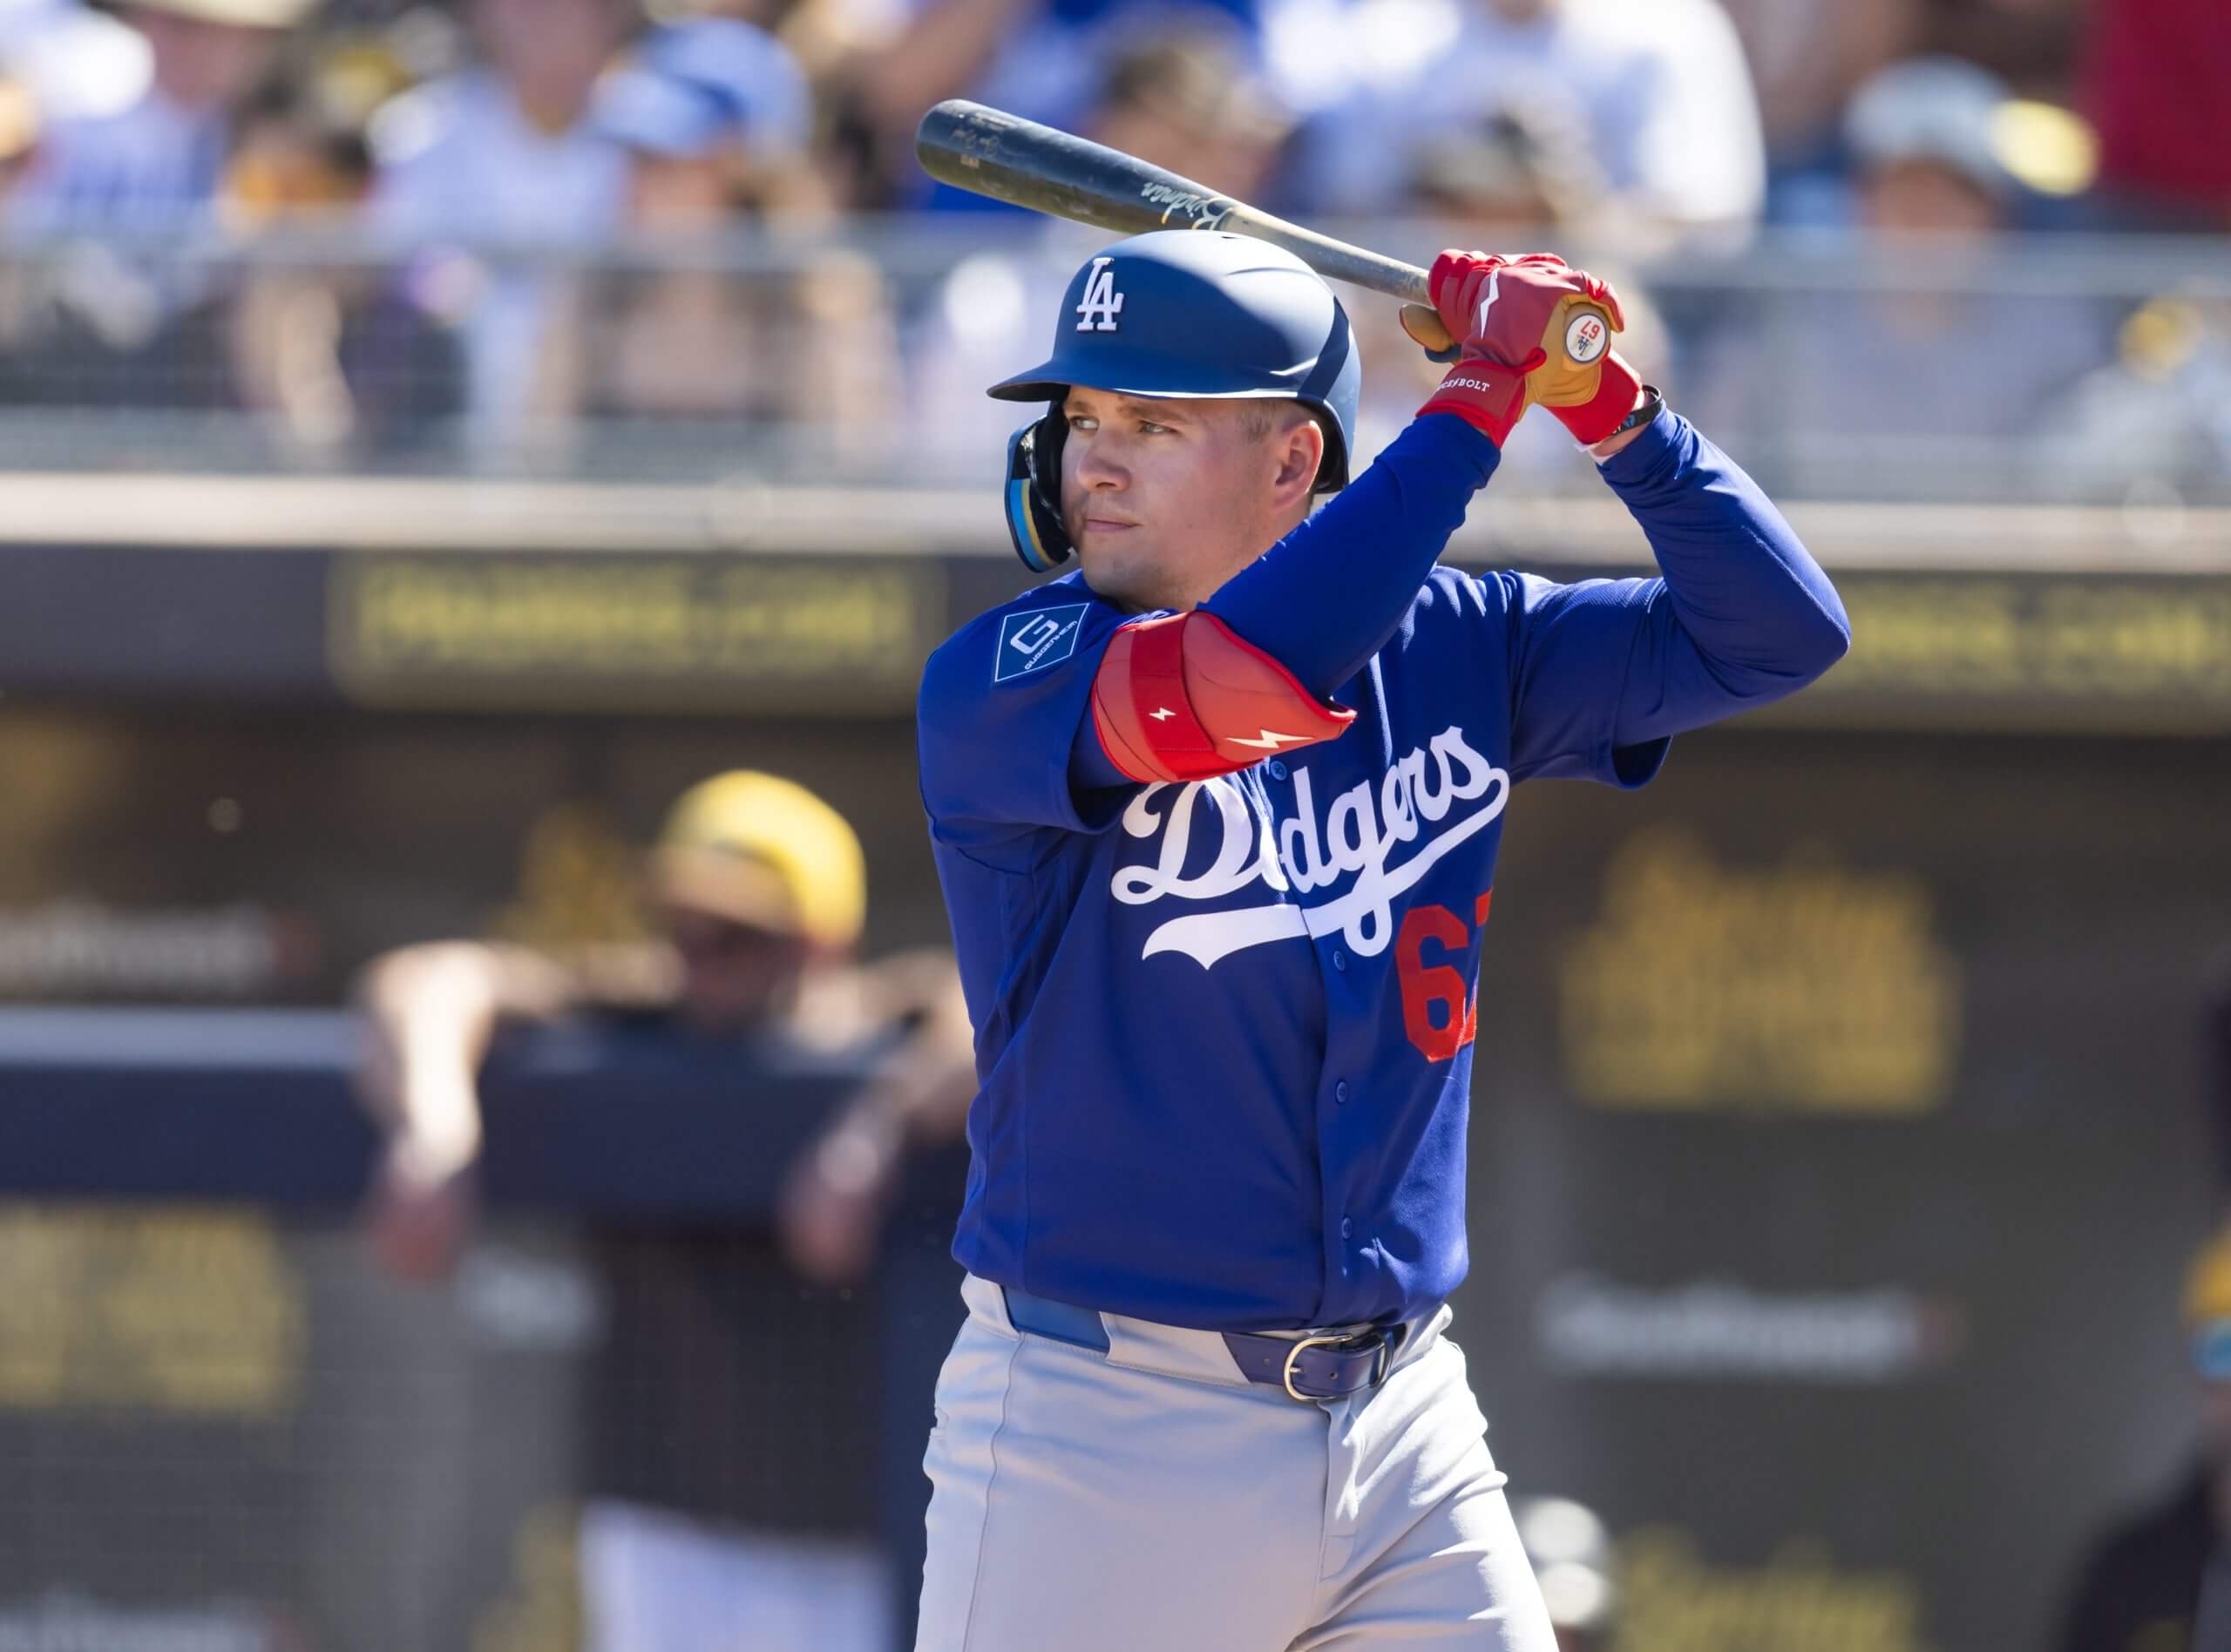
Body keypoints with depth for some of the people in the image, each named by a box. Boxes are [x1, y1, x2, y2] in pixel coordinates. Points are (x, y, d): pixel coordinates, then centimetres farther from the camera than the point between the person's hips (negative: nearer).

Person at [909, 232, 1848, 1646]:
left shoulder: (1444, 648, 8)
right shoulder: (996, 691, -9)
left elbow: (1776, 634, 8)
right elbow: (1243, 680, -27)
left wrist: (1611, 408, -7)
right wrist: (1479, 400, -21)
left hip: (1403, 1426, 4)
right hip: (1100, 1440, -4)